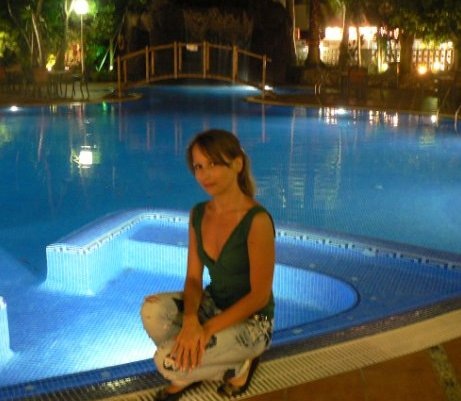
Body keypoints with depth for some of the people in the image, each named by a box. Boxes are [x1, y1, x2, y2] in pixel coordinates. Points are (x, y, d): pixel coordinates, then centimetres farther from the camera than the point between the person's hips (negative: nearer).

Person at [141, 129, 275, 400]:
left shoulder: (257, 221, -24)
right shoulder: (198, 214, -3)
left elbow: (260, 295, -21)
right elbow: (194, 278, -2)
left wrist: (207, 329, -25)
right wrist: (190, 319, -22)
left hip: (250, 321, -6)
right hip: (212, 303, 6)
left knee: (169, 360, -23)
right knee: (153, 309, -22)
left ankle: (239, 365, 4)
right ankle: (187, 372, 6)